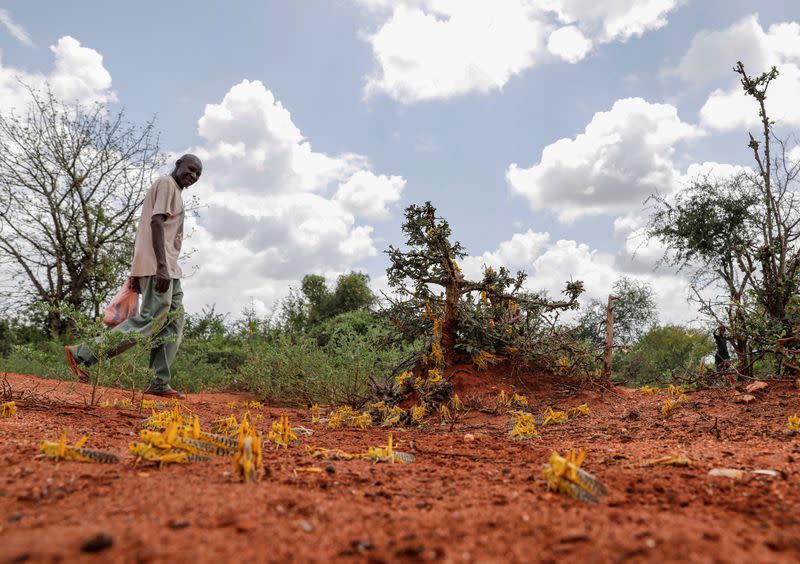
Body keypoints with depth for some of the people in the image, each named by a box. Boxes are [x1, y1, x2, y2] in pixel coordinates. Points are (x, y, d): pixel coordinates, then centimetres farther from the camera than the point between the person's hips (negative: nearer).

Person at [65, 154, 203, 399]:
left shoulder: (174, 191, 25)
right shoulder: (166, 184, -3)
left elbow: (142, 229, 24)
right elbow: (156, 223, -16)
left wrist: (137, 272, 20)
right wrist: (162, 266, -25)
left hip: (168, 267, 10)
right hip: (158, 265, -10)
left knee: (173, 322, 4)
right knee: (151, 319, -13)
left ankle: (159, 383, 1)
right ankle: (83, 354, -8)